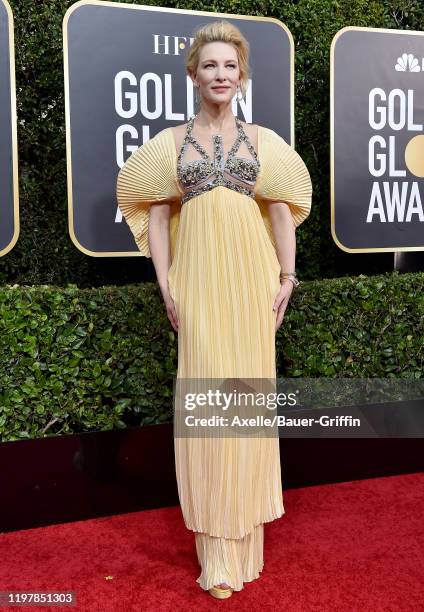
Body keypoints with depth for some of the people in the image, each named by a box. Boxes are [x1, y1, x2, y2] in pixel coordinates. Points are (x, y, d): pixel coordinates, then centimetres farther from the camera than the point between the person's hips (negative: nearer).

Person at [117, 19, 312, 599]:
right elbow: (157, 212, 6)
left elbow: (282, 209, 7)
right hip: (198, 280, 0)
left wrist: (286, 277, 2)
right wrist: (165, 281, -1)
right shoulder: (170, 142, 7)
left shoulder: (263, 139, 8)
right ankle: (217, 549, 11)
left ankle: (246, 526, 22)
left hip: (251, 278, 1)